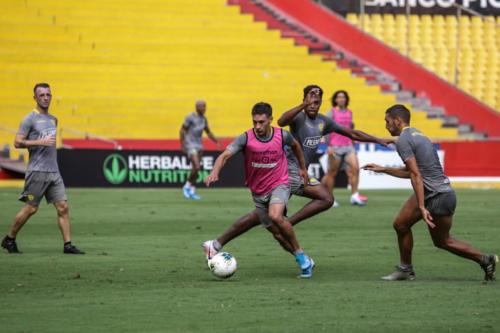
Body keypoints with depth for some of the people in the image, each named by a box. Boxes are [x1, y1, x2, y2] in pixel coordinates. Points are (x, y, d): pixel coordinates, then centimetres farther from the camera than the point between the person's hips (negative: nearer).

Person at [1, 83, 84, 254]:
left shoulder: (53, 119, 16)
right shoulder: (30, 119, -6)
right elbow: (17, 142, -11)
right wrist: (41, 142, -18)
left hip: (54, 171, 6)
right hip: (37, 171, -6)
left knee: (63, 207, -3)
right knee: (31, 208, -2)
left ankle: (68, 245, -3)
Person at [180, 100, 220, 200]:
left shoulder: (203, 119, 9)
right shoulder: (190, 117, -11)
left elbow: (208, 132, 19)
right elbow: (182, 129, -8)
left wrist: (217, 142, 10)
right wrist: (182, 145, -12)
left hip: (199, 146, 7)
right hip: (190, 146, -7)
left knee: (195, 169, 7)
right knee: (197, 167, -17)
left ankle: (192, 191, 16)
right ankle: (187, 186, 1)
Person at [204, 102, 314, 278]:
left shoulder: (282, 135, -12)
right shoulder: (246, 138, -16)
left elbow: (295, 145, 13)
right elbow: (225, 155, -28)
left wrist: (302, 168, 22)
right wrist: (214, 172, -46)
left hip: (279, 185, -3)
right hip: (258, 192, 3)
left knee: (275, 217, -30)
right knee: (276, 231, 7)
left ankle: (300, 254, -14)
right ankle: (304, 261, 26)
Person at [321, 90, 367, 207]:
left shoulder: (349, 113, 14)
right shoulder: (332, 113, -2)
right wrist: (328, 146, -14)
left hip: (348, 146, 5)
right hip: (335, 147, -5)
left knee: (355, 168, -11)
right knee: (332, 173, 2)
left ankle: (354, 196, -11)